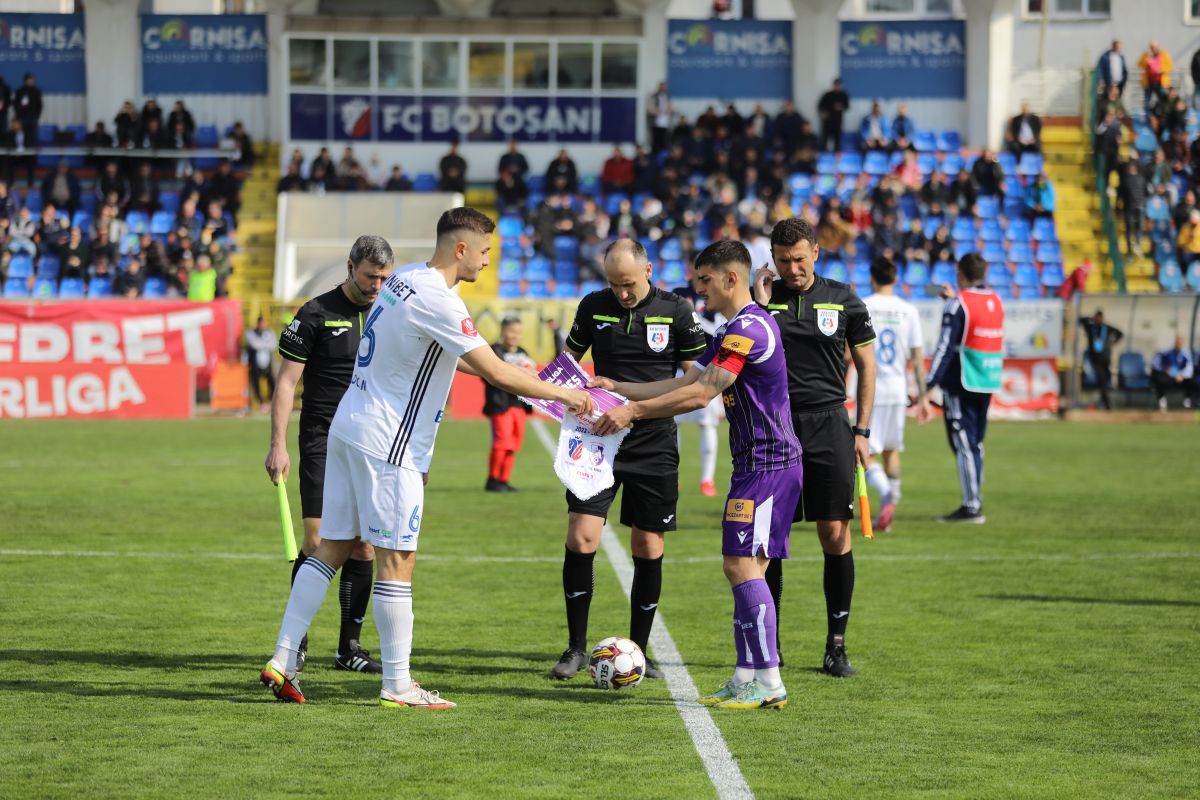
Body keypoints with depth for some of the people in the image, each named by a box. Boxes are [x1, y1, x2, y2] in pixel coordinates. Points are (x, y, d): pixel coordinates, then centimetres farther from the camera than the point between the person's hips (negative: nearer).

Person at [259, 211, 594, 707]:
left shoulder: (405, 279, 10)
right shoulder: (438, 301, -19)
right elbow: (496, 373, -20)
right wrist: (563, 395, -8)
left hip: (349, 429, 9)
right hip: (387, 443, -9)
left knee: (331, 548, 10)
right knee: (397, 559, -3)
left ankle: (282, 661, 8)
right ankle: (397, 685, 1)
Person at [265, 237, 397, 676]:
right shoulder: (316, 314, -4)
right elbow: (286, 381, -3)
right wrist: (278, 445, -10)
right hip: (322, 442, -5)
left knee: (364, 548, 3)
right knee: (318, 541, -12)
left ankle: (349, 648, 11)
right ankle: (297, 643, -1)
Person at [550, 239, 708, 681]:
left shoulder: (675, 310, -2)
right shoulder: (593, 306, 2)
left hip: (655, 444, -1)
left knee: (648, 548, 3)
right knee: (581, 538, -10)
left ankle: (638, 651, 15)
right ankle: (576, 648, 1)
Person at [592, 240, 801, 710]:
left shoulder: (749, 328, -16)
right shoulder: (735, 330, 19)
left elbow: (700, 394, -21)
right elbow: (686, 383, 22)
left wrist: (633, 411, -17)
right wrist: (618, 389, 16)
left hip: (767, 464, -11)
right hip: (756, 462, 11)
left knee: (744, 565, -13)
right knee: (743, 568, 9)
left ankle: (769, 682, -13)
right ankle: (746, 677, 10)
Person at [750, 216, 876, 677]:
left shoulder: (842, 301, 4)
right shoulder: (761, 298, 4)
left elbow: (866, 364, 10)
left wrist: (862, 430, 4)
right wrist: (759, 305, -12)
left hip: (828, 425, 0)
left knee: (835, 534, -4)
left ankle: (837, 645, 3)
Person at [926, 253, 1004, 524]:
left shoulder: (957, 304, -12)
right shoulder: (996, 301, 9)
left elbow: (945, 346, -15)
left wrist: (930, 383, -14)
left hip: (961, 384, -7)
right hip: (988, 384, 7)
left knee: (963, 444, -5)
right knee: (976, 443, 15)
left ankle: (971, 507, -7)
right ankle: (975, 499, 19)